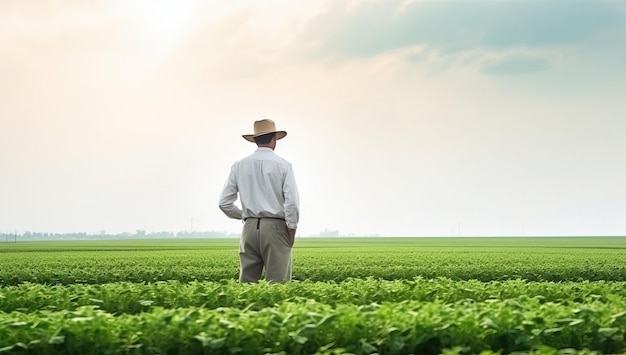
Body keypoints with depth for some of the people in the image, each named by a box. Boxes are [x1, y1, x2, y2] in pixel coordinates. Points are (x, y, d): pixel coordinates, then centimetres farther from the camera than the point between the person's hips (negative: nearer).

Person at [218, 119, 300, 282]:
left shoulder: (239, 166, 8)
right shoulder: (282, 165, -3)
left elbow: (224, 202, 8)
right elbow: (292, 201, -11)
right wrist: (292, 228, -1)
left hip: (250, 228, 4)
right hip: (275, 227, -4)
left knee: (247, 282, 6)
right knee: (277, 283, -4)